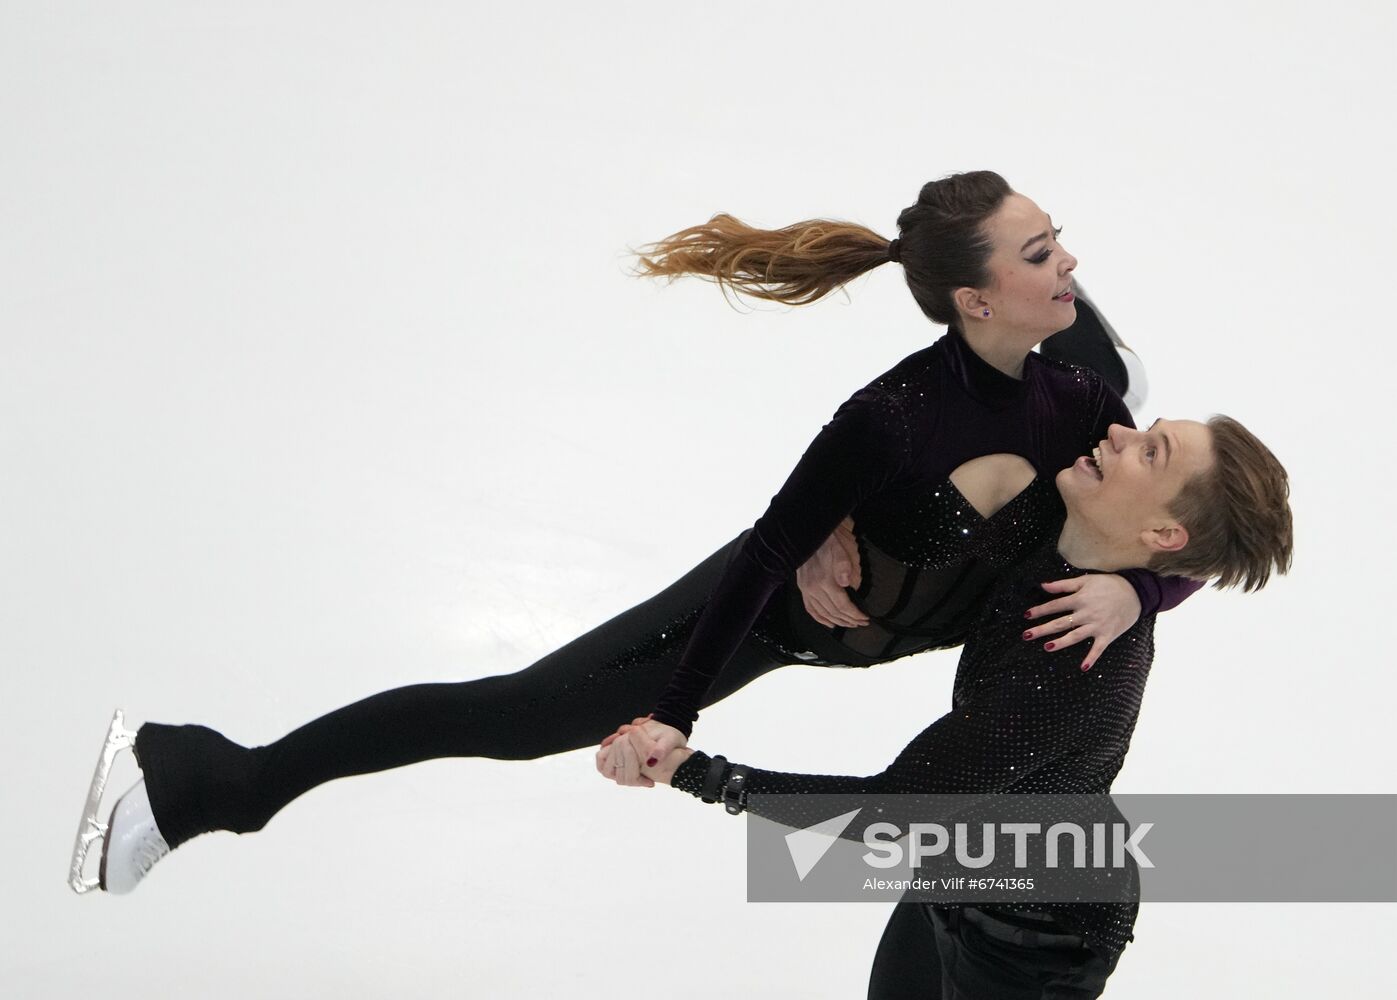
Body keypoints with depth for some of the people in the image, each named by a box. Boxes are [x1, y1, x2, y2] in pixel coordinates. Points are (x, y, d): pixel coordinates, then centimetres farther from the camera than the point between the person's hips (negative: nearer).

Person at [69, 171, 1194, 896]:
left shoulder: (1078, 399, -18)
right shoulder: (894, 416, -36)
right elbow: (773, 550, -29)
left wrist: (1130, 588, -36)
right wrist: (669, 723, -26)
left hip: (902, 622, 7)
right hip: (772, 611, -7)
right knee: (519, 713, -7)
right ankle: (196, 781, -2)